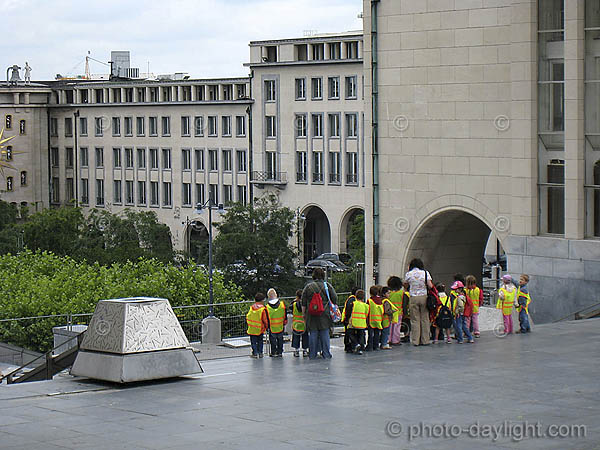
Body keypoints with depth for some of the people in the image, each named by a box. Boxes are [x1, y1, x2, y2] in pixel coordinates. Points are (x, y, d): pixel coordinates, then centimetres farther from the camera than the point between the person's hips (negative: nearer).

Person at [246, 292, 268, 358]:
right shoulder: (263, 309, -12)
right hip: (260, 329, -2)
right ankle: (260, 353, 15)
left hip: (251, 329, 2)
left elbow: (247, 317, 8)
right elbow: (265, 320, -11)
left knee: (253, 342, 8)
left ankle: (255, 353, 3)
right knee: (260, 342, 14)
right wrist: (266, 326, 6)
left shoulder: (251, 308, 0)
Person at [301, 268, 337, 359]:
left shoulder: (308, 286, 1)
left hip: (311, 315, 0)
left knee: (313, 334, 5)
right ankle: (326, 354, 8)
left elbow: (304, 303, 4)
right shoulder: (328, 286, -1)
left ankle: (312, 354, 8)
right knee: (325, 334, 6)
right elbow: (335, 300, 3)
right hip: (324, 314, 0)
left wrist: (304, 314, 12)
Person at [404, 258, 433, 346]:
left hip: (413, 298, 0)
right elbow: (430, 286, -5)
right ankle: (425, 340, 6)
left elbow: (405, 286, 14)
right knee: (424, 319, 5)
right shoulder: (425, 273, 0)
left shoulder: (408, 274, 2)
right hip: (424, 297, 0)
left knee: (415, 320, 3)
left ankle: (415, 341, -1)